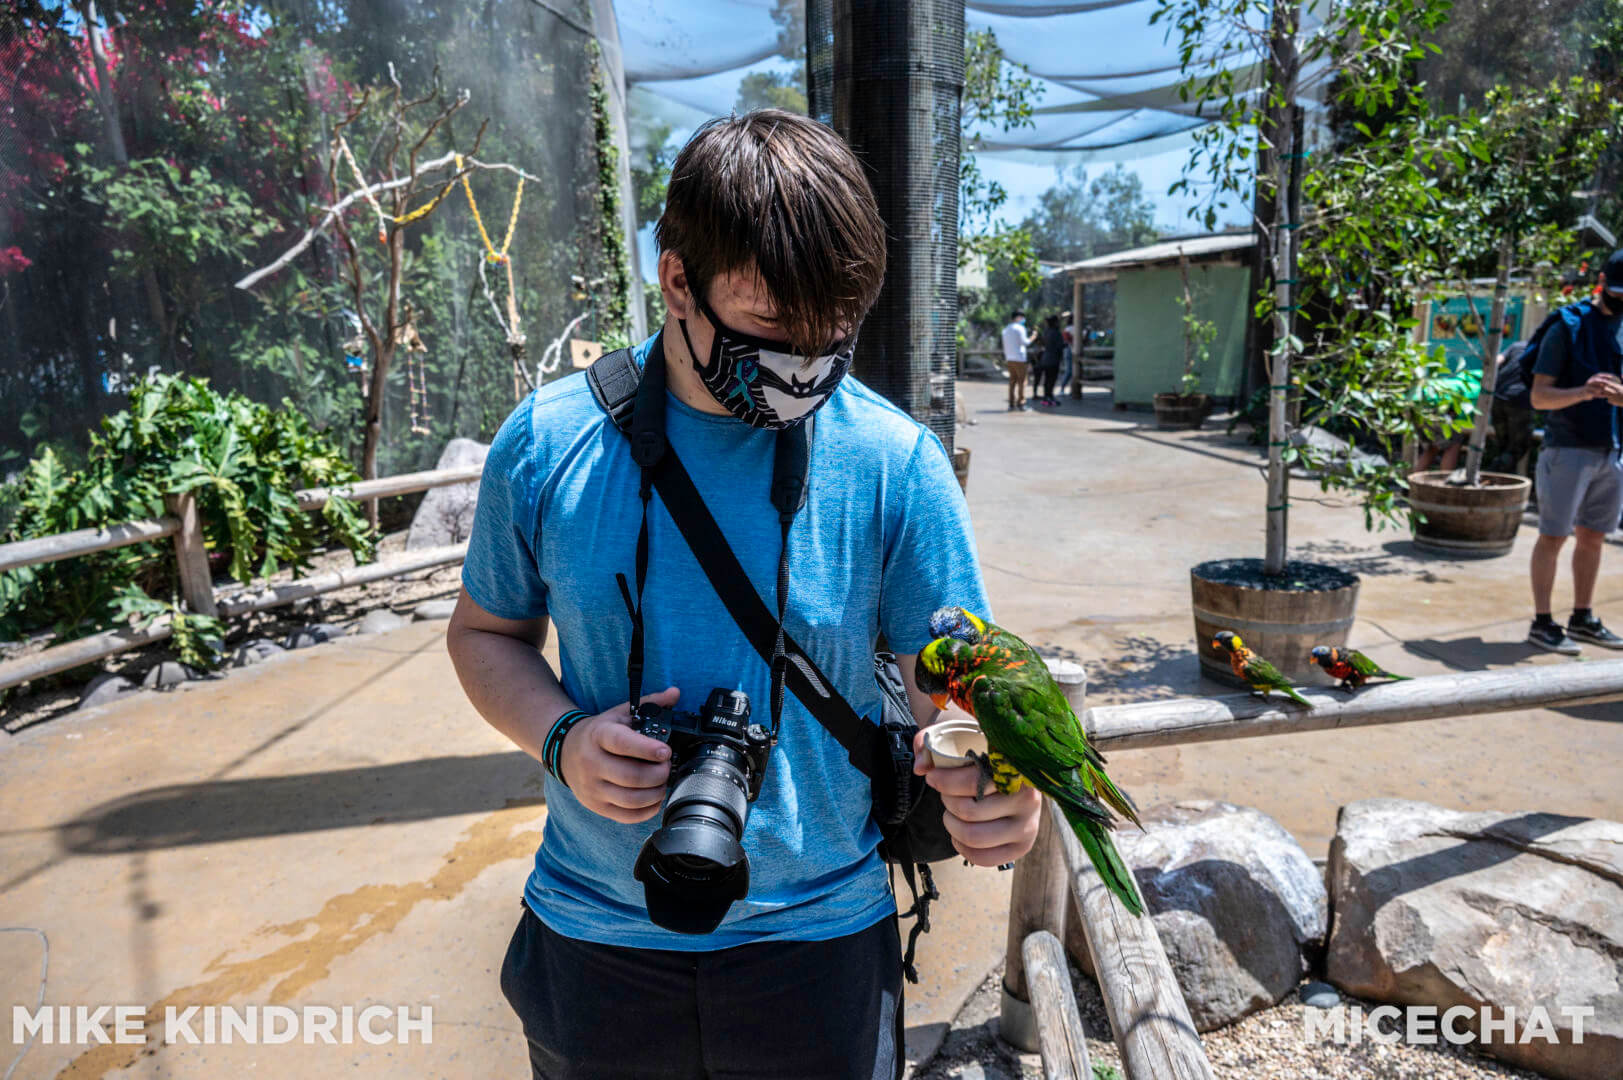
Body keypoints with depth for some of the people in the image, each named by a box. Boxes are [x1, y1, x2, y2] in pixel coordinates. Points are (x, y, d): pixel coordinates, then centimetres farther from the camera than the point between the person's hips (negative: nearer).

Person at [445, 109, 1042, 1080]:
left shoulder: (896, 464, -14)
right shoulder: (546, 443, -10)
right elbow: (486, 632, 3)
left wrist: (990, 777, -29)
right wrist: (560, 738, -16)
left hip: (818, 942, -1)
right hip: (594, 938, 2)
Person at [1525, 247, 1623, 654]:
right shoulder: (1568, 326, -6)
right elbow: (1539, 396, -9)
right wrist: (1582, 392, -27)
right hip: (1568, 449, -6)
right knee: (1553, 536, -3)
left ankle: (1583, 619, 22)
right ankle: (1542, 623, 3)